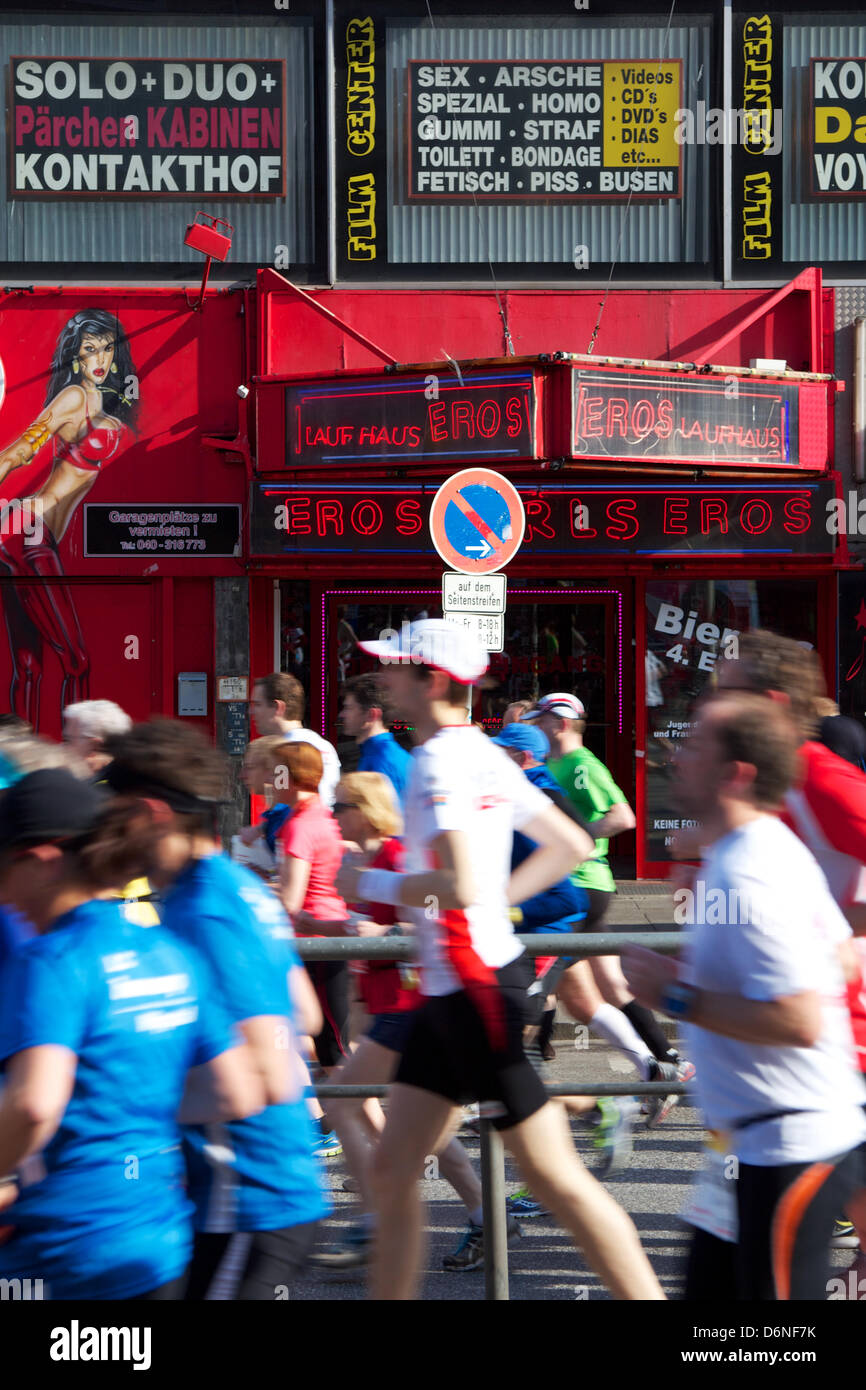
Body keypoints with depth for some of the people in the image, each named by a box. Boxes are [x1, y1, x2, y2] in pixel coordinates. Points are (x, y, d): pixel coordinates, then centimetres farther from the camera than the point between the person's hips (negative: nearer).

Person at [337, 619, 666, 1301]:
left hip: (479, 987, -10)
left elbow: (460, 886, -27)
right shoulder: (485, 754, 12)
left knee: (556, 1178, -3)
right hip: (448, 989, 10)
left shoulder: (440, 759, -16)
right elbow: (571, 845, 18)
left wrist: (369, 883, -13)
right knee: (393, 1170, 11)